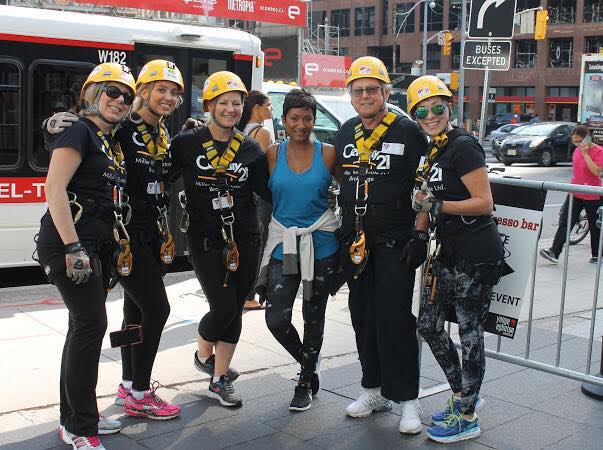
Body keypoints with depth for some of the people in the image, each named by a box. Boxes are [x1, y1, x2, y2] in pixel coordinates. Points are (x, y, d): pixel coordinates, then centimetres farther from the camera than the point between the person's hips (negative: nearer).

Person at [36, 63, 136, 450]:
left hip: (99, 244, 9)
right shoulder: (79, 132, -9)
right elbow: (55, 189, -19)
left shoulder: (111, 142, 17)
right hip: (70, 242, -9)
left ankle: (75, 417, 23)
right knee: (91, 325, -10)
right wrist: (73, 248, -24)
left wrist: (116, 243, 17)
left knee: (85, 327, 12)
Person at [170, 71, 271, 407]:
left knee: (235, 309, 7)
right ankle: (203, 353, 25)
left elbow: (268, 192, 6)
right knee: (223, 308, -8)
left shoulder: (251, 149, 5)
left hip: (245, 240, 3)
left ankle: (220, 380, 22)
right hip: (205, 238, -3)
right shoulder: (187, 143, -3)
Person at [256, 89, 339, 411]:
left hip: (321, 245, -1)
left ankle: (306, 382, 29)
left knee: (313, 316, 10)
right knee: (276, 319, -5)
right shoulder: (273, 154, 1)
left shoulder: (327, 154, -1)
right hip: (283, 244, 1)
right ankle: (308, 366, 25)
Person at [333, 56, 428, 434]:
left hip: (395, 243, -5)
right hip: (355, 242, 6)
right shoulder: (346, 134, 11)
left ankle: (407, 398, 6)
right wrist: (341, 235, 15)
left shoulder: (408, 132, -6)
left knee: (395, 318, -6)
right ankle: (375, 389, 24)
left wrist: (420, 236, -10)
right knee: (364, 316, 10)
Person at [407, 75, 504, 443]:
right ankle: (461, 394, 32)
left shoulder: (463, 146, -14)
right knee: (430, 325, 14)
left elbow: (484, 203, -18)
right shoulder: (433, 152, 13)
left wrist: (437, 206, -23)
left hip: (476, 254, -9)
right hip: (448, 252, 9)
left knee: (470, 335, 1)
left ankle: (467, 418, 14)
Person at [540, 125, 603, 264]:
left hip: (592, 196, -6)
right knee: (565, 223, -5)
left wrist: (585, 153, -24)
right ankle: (554, 252, -11)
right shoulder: (577, 150, 8)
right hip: (574, 194, 6)